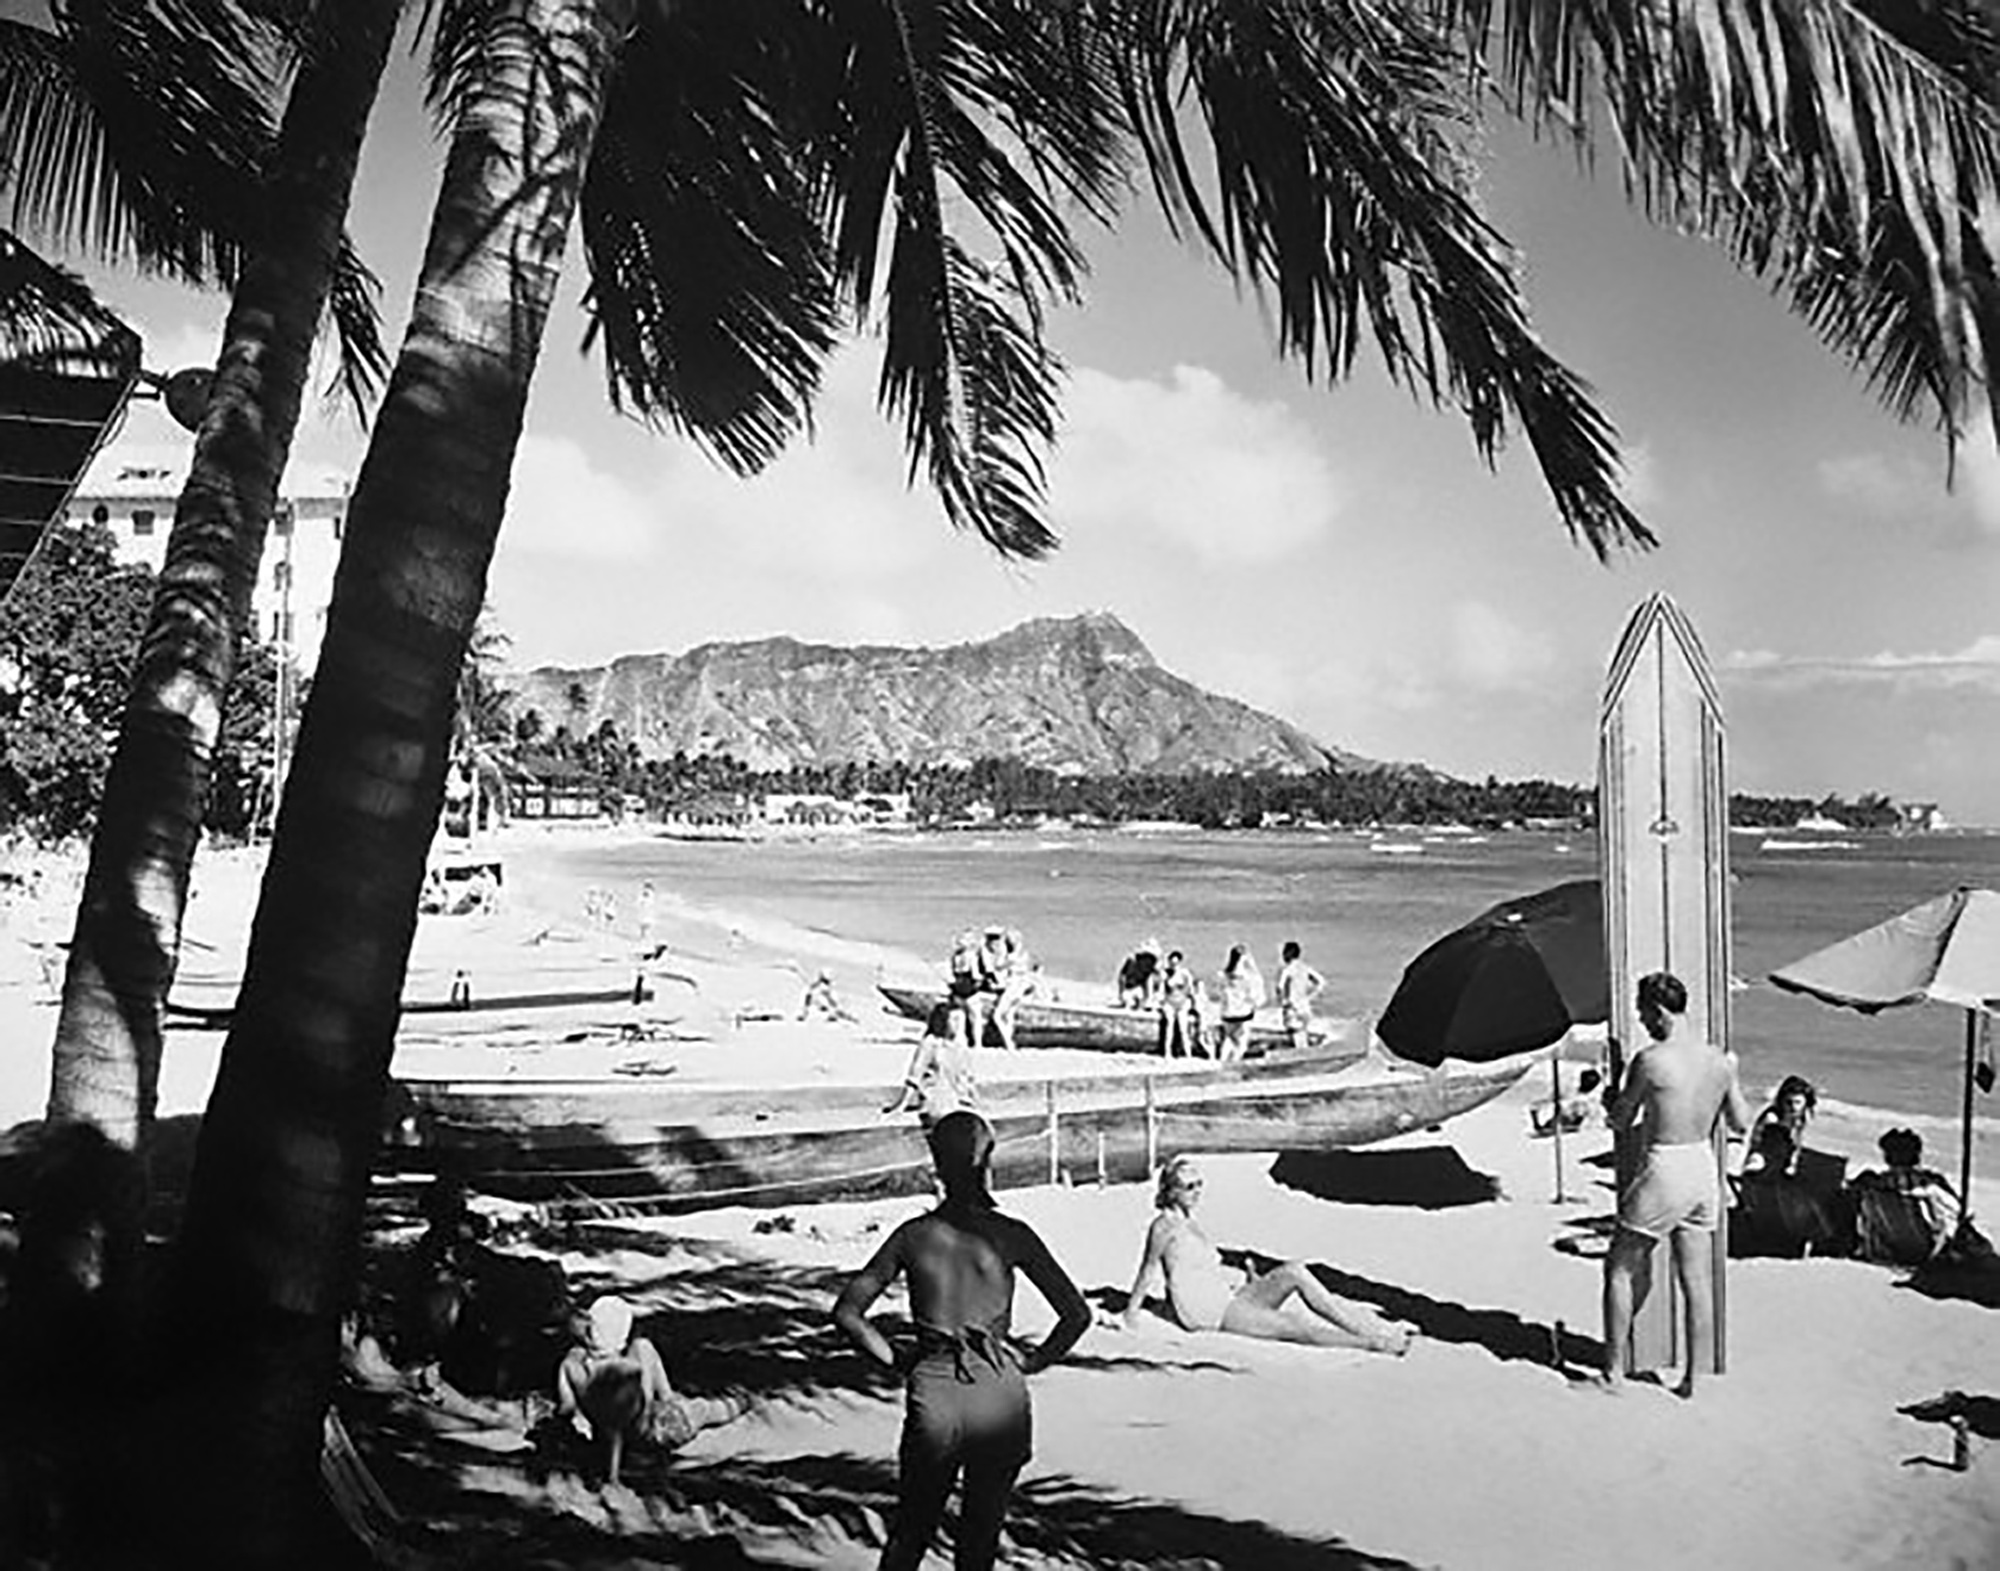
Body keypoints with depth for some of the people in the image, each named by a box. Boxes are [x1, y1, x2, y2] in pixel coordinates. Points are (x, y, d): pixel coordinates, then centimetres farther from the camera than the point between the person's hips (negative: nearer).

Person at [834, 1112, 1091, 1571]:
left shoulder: (912, 1236, -3)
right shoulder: (1011, 1235, -8)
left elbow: (847, 1313, -2)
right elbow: (1076, 1314, -8)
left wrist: (896, 1362, 6)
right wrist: (1032, 1362, 5)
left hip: (932, 1392, 1)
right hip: (999, 1396, -1)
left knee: (911, 1530, 20)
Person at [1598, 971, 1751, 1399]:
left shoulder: (1650, 1059, -17)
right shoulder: (1719, 1059, 2)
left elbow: (1620, 1121, -7)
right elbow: (1740, 1122, 11)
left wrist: (1614, 1099, 15)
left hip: (1664, 1171, -6)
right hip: (1703, 1165, 6)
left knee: (1621, 1269, 8)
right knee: (1696, 1280, 12)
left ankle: (1613, 1371, 11)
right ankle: (1695, 1377, 18)